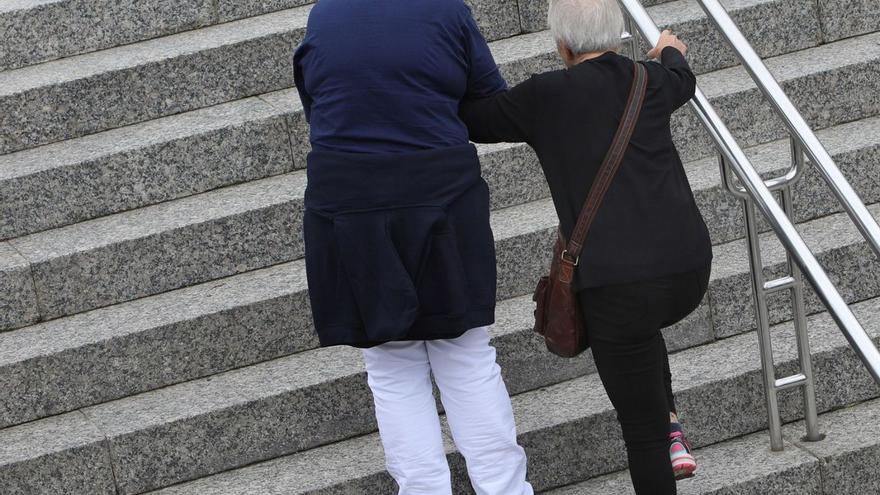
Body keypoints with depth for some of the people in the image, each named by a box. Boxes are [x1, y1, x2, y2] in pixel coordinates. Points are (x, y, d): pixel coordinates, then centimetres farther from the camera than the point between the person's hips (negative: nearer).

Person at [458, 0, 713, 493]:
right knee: (641, 321, 40)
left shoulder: (545, 96, -3)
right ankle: (671, 426, 28)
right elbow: (683, 81, 34)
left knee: (641, 433, 8)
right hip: (691, 272, 5)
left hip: (617, 282, -5)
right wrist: (672, 52, 57)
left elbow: (471, 119, 12)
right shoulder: (651, 82, 8)